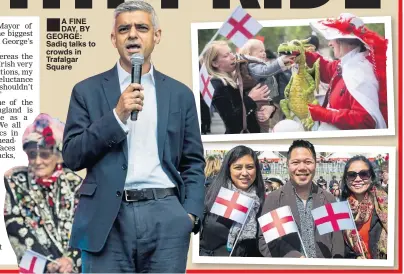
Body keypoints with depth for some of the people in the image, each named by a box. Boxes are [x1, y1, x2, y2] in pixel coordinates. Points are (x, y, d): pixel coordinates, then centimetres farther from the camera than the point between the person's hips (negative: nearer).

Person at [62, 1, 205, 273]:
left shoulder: (180, 94, 12)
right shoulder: (88, 90, 7)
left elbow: (193, 163, 13)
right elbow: (72, 156, 0)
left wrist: (191, 213, -1)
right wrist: (117, 115, -9)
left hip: (166, 216, 1)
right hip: (108, 219, -1)